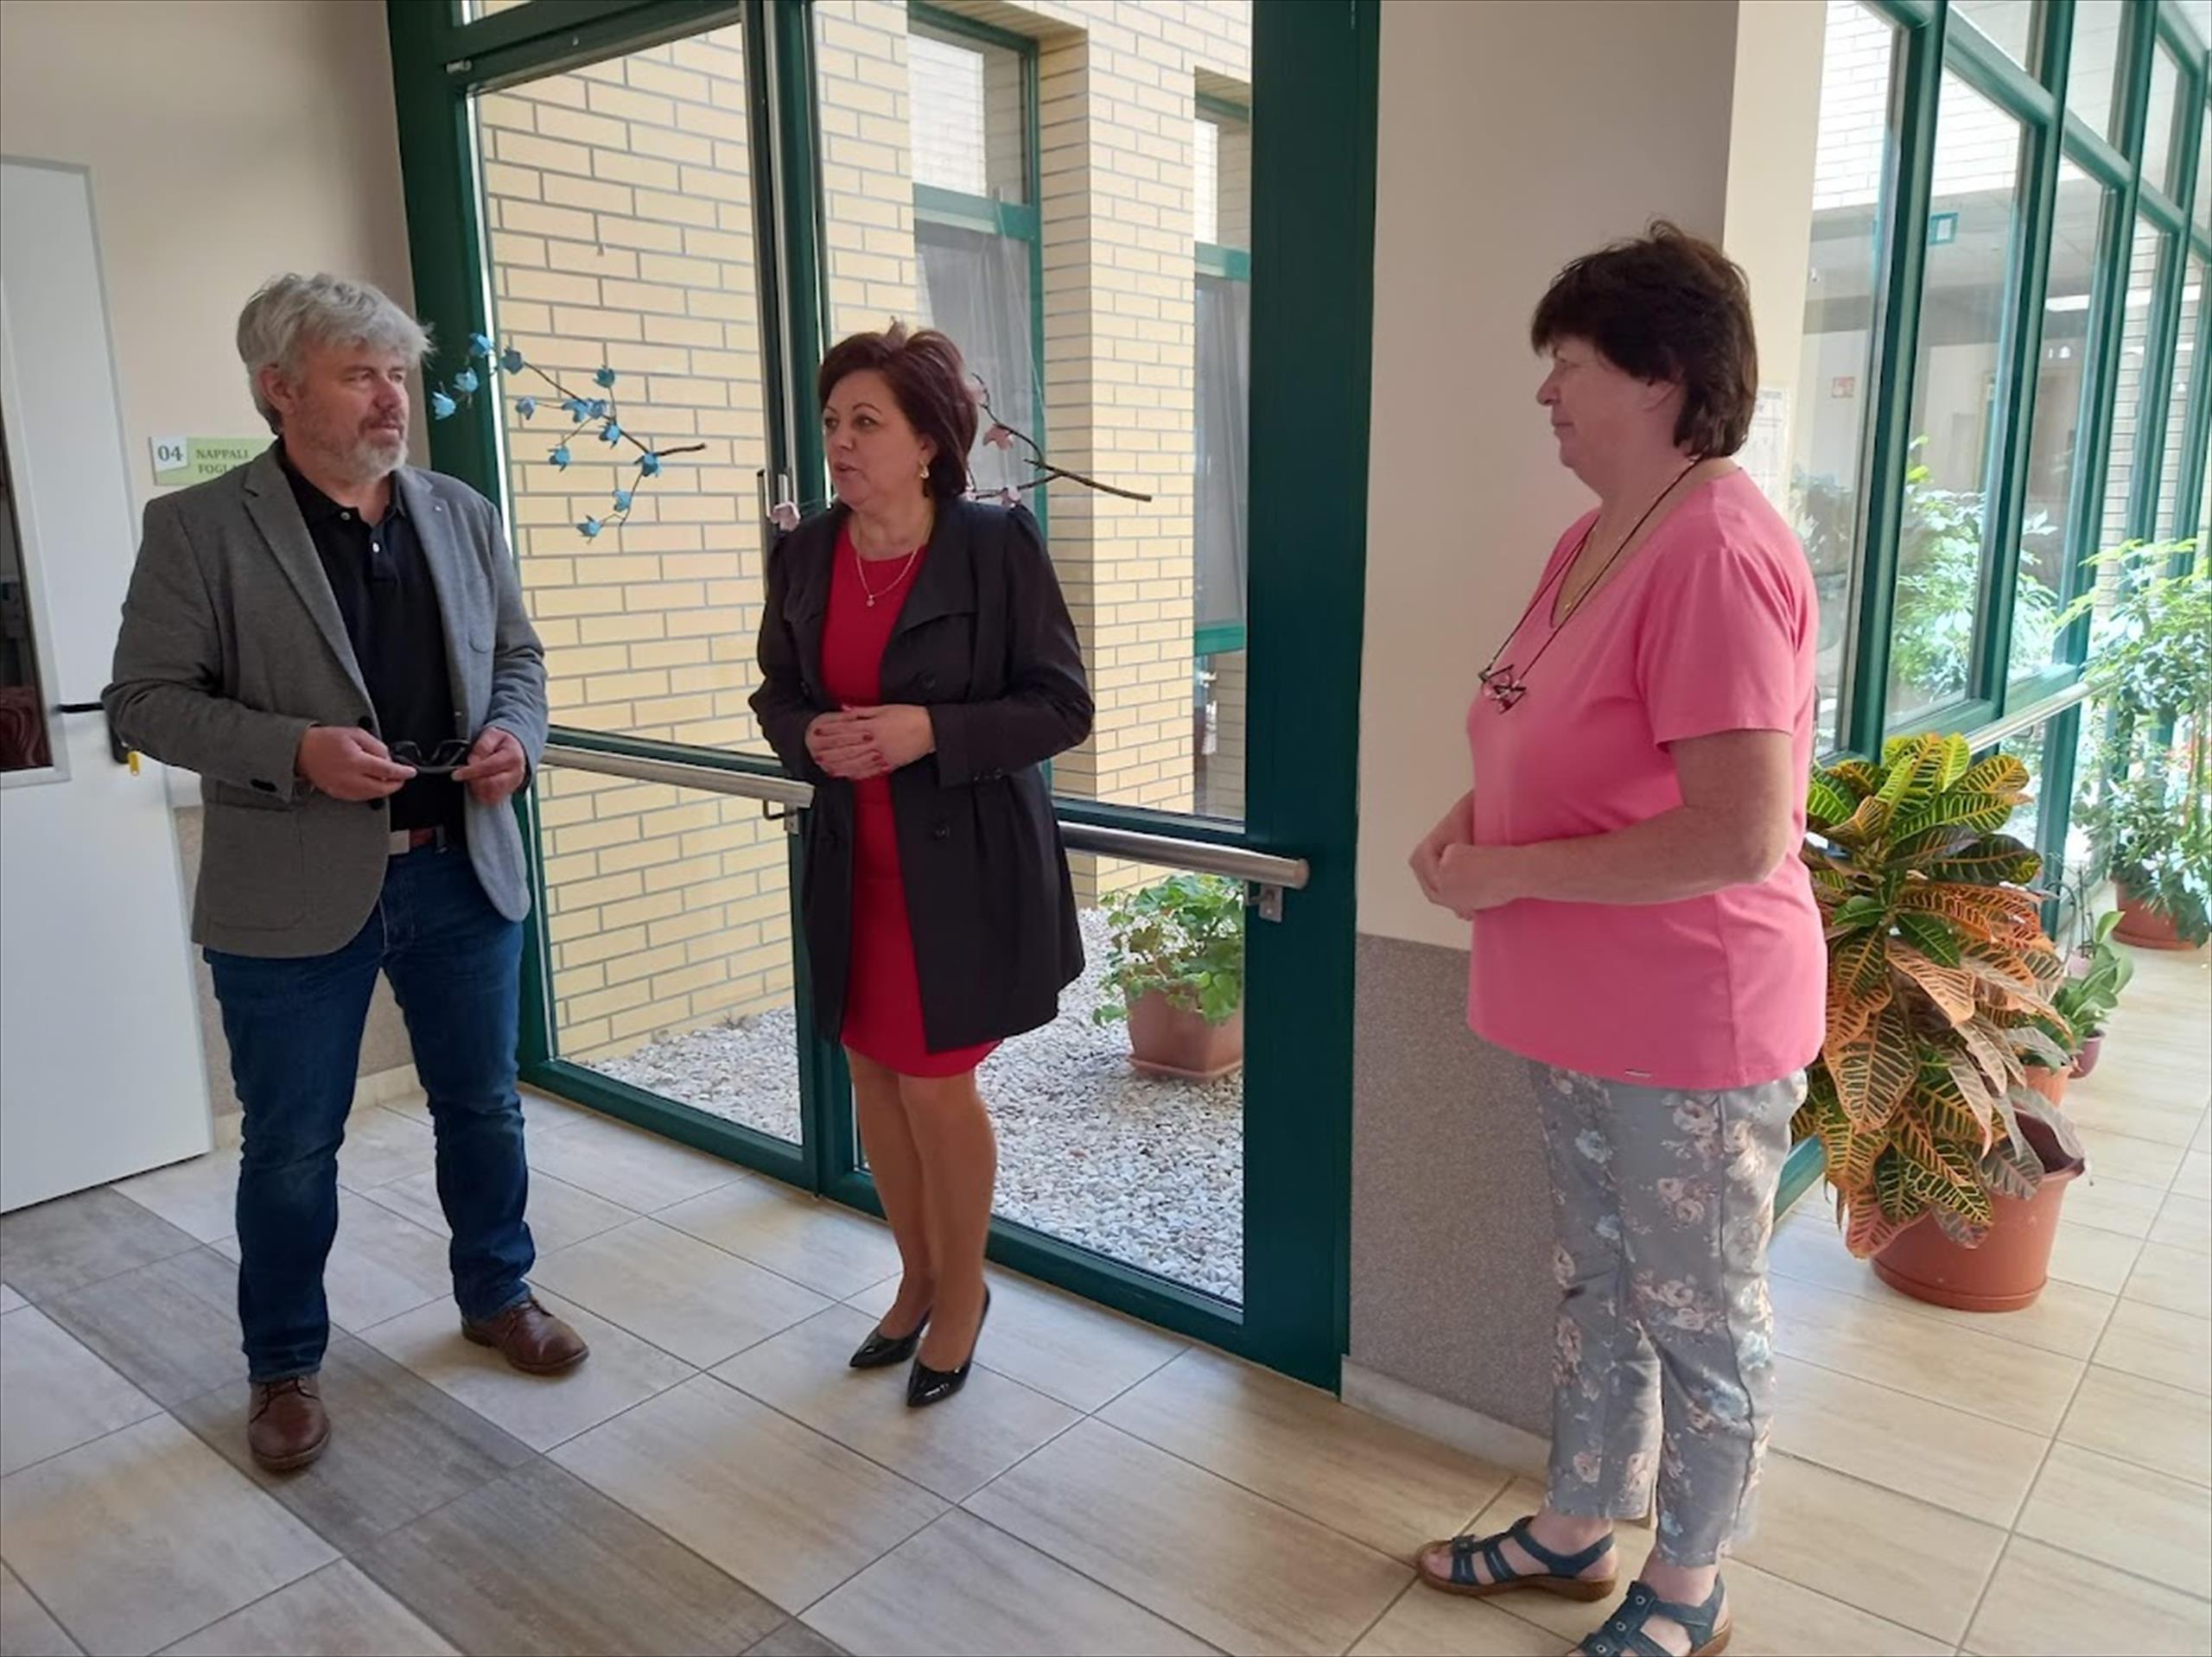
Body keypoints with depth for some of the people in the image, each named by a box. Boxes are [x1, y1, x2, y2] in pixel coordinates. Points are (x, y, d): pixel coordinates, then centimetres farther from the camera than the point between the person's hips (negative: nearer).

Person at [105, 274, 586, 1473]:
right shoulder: (198, 527, -6)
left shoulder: (461, 514, 6)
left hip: (464, 872, 4)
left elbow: (518, 657, 13)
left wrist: (515, 735, -8)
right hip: (293, 893, -3)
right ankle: (284, 1368, 32)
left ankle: (496, 1296, 40)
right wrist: (296, 752, -21)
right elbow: (144, 699, -7)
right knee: (291, 1147, 10)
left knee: (484, 1107, 17)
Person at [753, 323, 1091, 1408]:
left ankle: (963, 1291, 29)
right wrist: (811, 739, -11)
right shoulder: (802, 555, 3)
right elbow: (776, 695, 12)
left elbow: (1062, 706, -11)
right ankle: (918, 1277, 37)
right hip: (851, 862, 5)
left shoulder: (998, 545, -12)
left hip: (965, 864, -5)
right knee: (873, 1072, 14)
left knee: (937, 1081, 2)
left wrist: (930, 731, -24)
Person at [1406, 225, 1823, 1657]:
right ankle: (1578, 1529, 43)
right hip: (1586, 1009, 9)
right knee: (1598, 1280, 23)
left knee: (1699, 1316, 13)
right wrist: (1473, 817, 0)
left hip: (1690, 1026, -9)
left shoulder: (1716, 552, -24)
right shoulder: (1594, 537, 6)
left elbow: (1740, 837, -29)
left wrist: (1508, 876, -21)